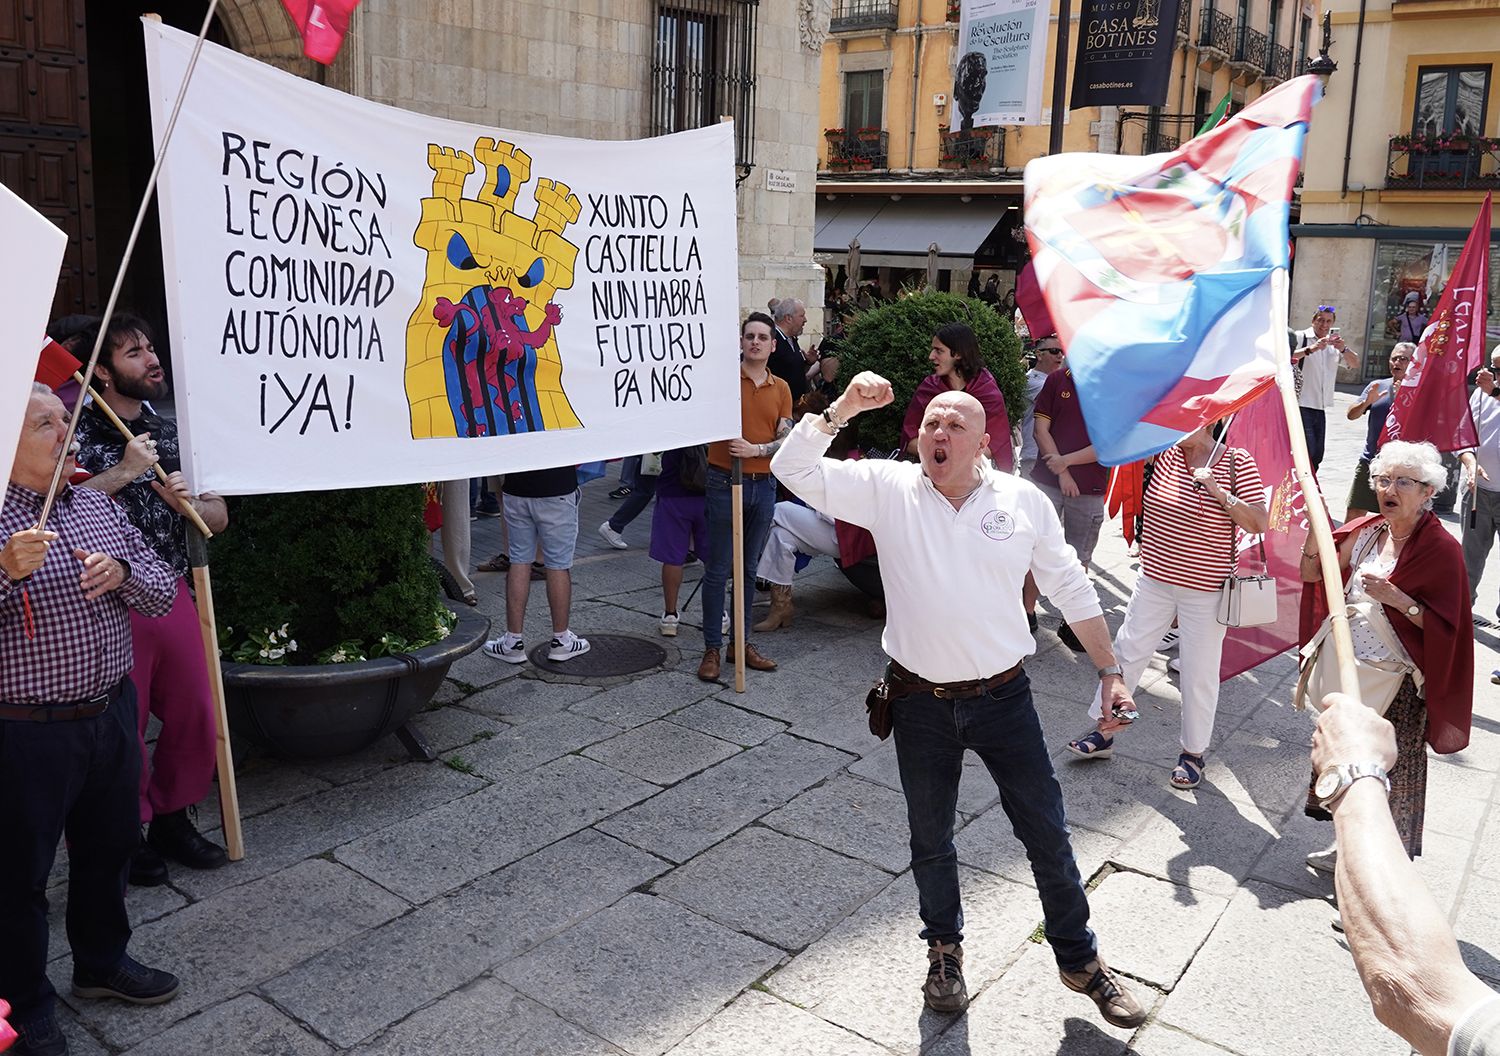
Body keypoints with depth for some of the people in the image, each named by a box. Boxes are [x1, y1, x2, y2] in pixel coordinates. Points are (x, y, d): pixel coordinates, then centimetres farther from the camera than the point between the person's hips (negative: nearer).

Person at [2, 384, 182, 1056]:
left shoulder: (99, 507, 6)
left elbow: (163, 593, 8)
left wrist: (122, 573, -11)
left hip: (111, 714, 6)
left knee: (110, 846, 22)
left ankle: (102, 962, 44)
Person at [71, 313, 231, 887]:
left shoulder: (172, 434, 11)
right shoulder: (78, 433, -6)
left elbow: (218, 517, 13)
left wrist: (187, 502, -7)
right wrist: (124, 472, -20)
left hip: (174, 597, 5)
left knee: (195, 717, 11)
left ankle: (171, 820, 31)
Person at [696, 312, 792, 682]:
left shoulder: (781, 388, 10)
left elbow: (787, 440, 4)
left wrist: (756, 449, -14)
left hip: (763, 485, 4)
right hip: (725, 482, -4)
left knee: (749, 568, 13)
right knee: (718, 570, 0)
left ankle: (741, 643, 23)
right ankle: (712, 648, 8)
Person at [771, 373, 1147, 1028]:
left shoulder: (1024, 502, -3)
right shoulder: (887, 489, -6)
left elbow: (1072, 590, 5)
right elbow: (794, 470, -12)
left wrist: (1110, 671, 4)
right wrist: (842, 410, -23)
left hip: (1004, 697, 0)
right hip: (921, 703, 0)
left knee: (1048, 834, 10)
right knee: (931, 841, 17)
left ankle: (1080, 960, 33)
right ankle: (945, 950, 42)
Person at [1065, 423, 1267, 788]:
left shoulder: (1236, 461, -9)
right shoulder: (1164, 450, -1)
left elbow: (1259, 524, -13)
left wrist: (1218, 491, -22)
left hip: (1205, 590, -3)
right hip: (1154, 580, 3)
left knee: (1199, 674, 7)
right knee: (1126, 652, 9)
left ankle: (1193, 752, 24)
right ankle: (1104, 732, 23)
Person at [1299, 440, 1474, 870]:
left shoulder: (1441, 549, -14)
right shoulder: (1365, 532, 3)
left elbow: (1444, 628, -15)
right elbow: (1311, 573, 3)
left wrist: (1398, 600, -28)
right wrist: (1316, 523, -11)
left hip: (1399, 686, -6)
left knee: (1393, 770, 4)